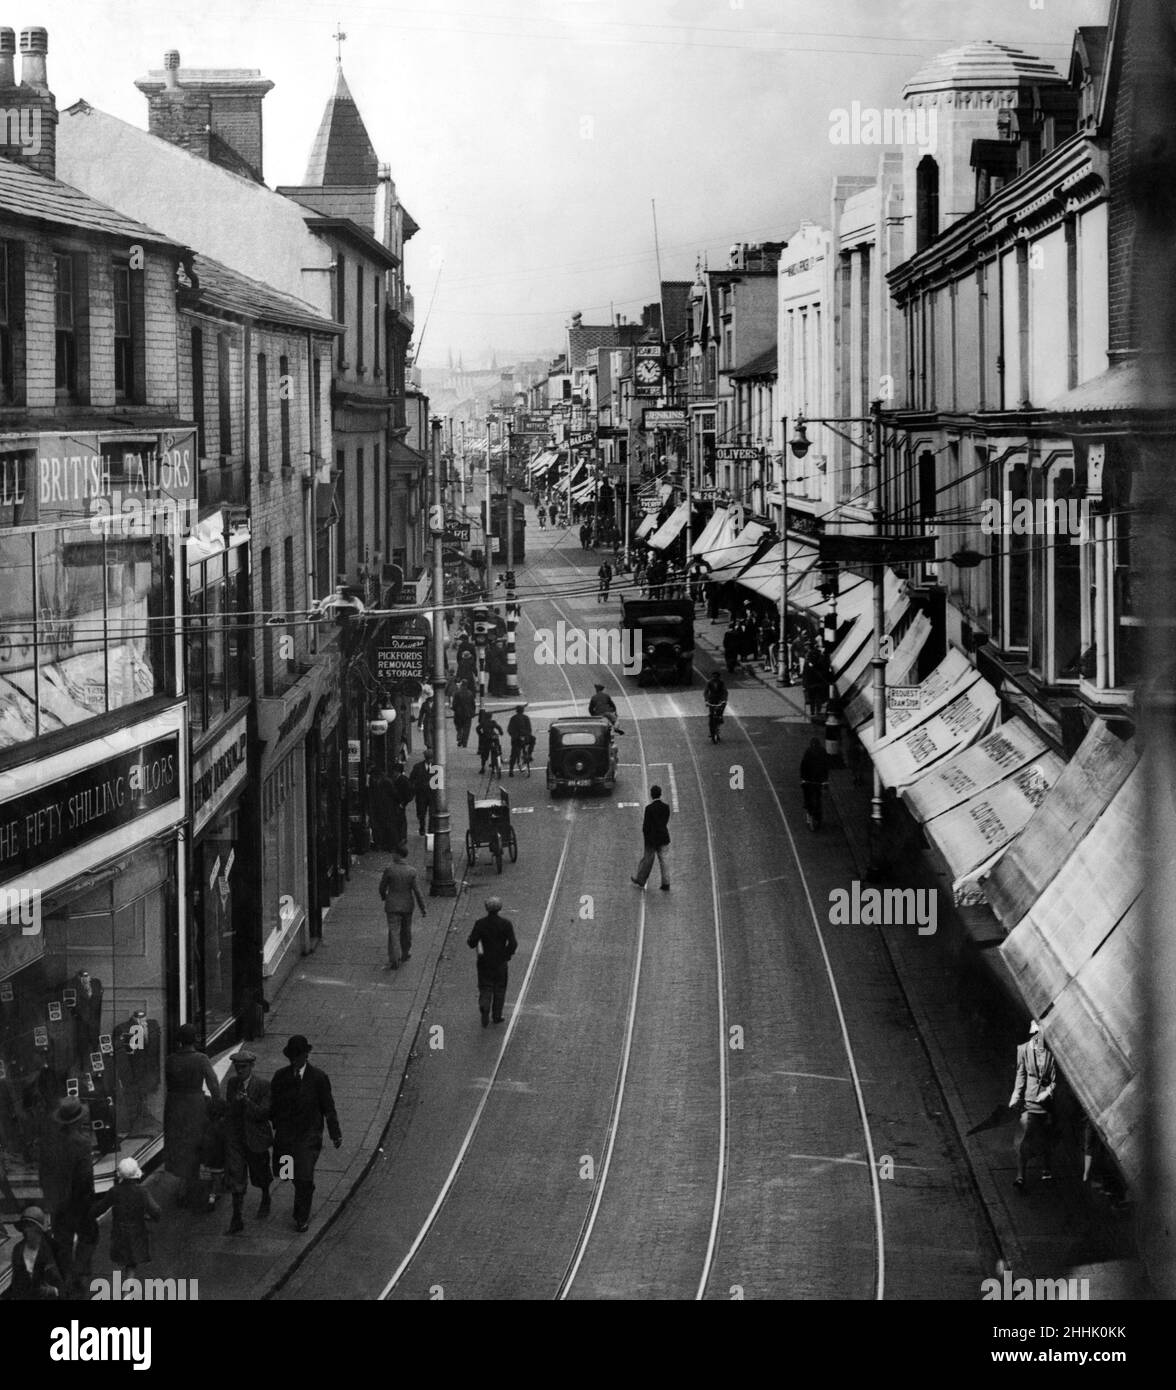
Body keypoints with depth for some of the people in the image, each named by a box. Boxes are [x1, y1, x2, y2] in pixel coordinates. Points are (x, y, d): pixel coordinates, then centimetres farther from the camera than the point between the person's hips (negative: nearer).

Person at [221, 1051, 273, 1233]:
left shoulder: (263, 1086, -13)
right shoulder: (231, 1083, 2)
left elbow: (263, 1114, -20)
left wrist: (246, 1100, -31)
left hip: (255, 1139, -2)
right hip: (234, 1138, 3)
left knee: (259, 1175, 18)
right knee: (235, 1178, -6)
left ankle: (265, 1199, 49)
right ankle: (236, 1220, -5)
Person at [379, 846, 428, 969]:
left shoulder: (389, 870, -16)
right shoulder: (411, 871, -10)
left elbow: (382, 887, -5)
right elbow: (417, 891, -10)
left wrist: (384, 897, 17)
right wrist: (423, 908, -4)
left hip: (392, 906, -3)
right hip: (407, 905, 3)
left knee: (393, 933, -2)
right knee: (406, 930, 21)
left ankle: (394, 960, -9)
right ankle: (405, 953, 39)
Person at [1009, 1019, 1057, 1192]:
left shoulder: (1052, 1052, -1)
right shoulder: (1024, 1050, 1)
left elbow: (1055, 1080, 1)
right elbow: (1021, 1075, 2)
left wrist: (1048, 1092, -14)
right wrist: (1016, 1098, -5)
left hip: (1047, 1101, 1)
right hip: (1029, 1100, -1)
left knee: (1045, 1139, 11)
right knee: (1024, 1138, -10)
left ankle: (1046, 1171, 30)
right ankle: (1020, 1176, -10)